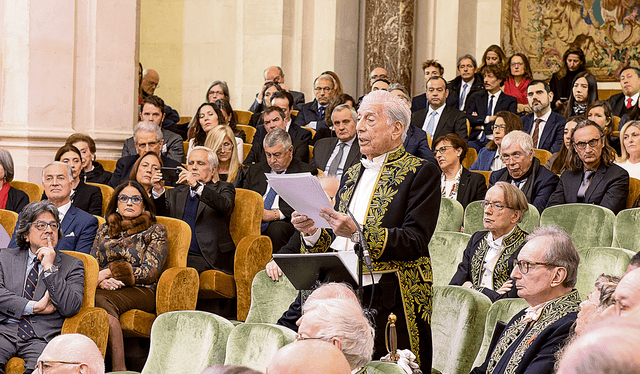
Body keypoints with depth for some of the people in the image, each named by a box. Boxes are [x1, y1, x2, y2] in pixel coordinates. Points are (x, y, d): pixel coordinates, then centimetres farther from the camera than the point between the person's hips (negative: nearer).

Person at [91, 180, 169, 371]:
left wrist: (110, 272, -9)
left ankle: (118, 367, -43)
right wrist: (100, 281, -7)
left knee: (103, 300, -37)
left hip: (140, 291, -3)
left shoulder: (156, 231, 9)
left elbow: (149, 272, -2)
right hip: (106, 289, 3)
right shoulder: (104, 230, 24)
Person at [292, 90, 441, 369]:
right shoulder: (352, 175, 20)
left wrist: (357, 233, -24)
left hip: (391, 301, -6)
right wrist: (312, 232, -1)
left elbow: (415, 242, -13)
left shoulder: (421, 173, -2)